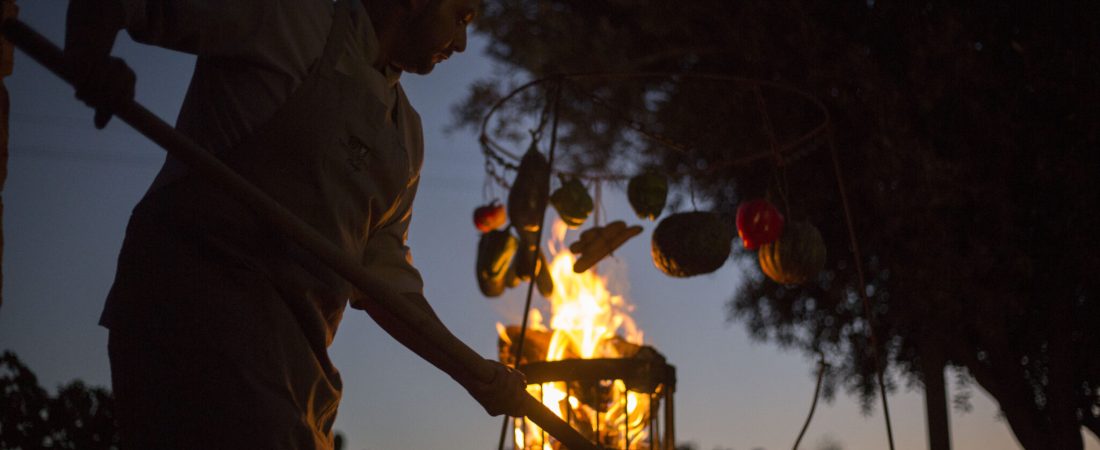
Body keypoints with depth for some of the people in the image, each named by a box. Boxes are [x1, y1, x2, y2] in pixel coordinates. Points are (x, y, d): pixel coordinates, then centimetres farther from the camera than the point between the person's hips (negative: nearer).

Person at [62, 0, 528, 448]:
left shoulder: (406, 134, 19)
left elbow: (385, 279, 20)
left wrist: (471, 373, 12)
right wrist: (88, 58, -26)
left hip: (291, 354, 8)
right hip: (194, 301, -8)